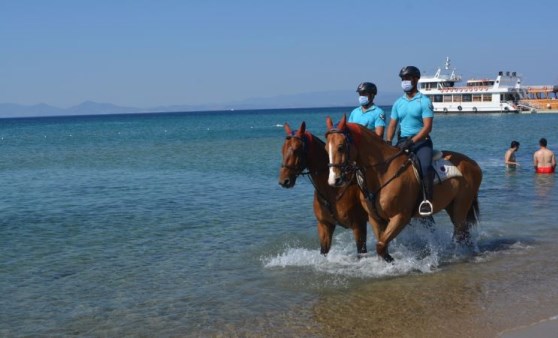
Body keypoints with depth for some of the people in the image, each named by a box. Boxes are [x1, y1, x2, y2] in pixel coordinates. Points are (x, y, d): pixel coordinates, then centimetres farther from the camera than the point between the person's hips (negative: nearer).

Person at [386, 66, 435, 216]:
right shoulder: (398, 103, 14)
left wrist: (411, 141, -22)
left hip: (421, 141, -6)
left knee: (425, 166, -31)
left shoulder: (424, 101, -4)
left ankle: (427, 200, -25)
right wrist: (388, 142, -4)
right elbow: (392, 125, 14)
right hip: (403, 141, 6)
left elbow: (427, 127, -12)